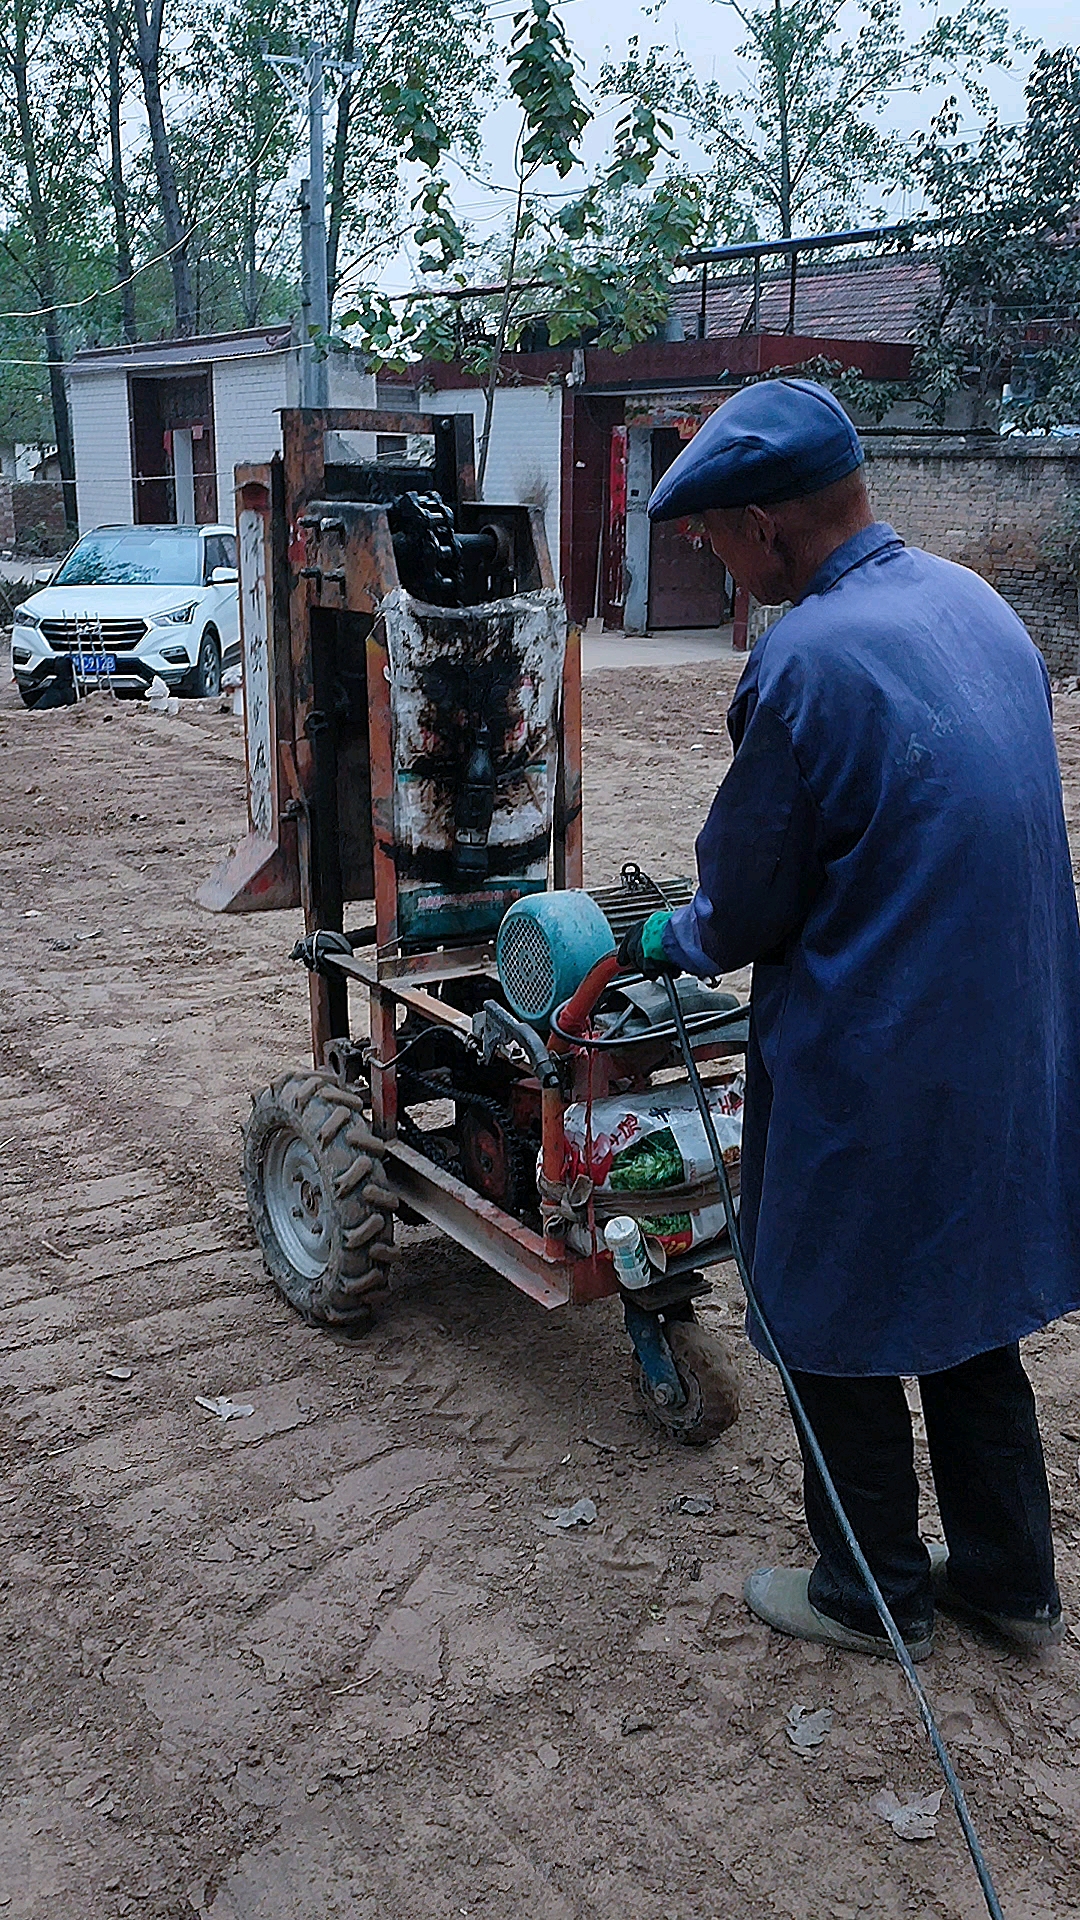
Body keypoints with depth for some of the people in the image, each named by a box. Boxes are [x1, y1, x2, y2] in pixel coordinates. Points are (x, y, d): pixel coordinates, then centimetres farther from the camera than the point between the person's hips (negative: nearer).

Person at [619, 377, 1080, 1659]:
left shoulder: (807, 661, -22)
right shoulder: (973, 602, 4)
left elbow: (746, 905, -14)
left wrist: (664, 943, 9)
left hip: (873, 1070, -8)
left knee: (843, 1335, 13)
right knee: (967, 1309, 23)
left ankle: (872, 1592, 32)